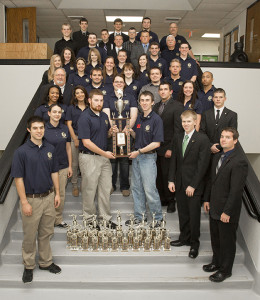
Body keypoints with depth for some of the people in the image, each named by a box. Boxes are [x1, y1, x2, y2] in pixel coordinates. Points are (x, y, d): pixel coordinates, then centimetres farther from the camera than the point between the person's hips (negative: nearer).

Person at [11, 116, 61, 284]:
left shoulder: (50, 149, 3)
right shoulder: (22, 151, -12)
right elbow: (18, 178, -12)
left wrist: (57, 193, 7)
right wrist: (24, 202, -14)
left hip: (48, 197, 4)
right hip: (31, 199, -4)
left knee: (46, 233, 16)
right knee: (30, 235, 9)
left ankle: (46, 262, 33)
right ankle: (29, 266, 27)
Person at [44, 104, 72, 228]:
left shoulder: (65, 128, 5)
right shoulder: (44, 129, -6)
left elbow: (68, 148, 10)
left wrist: (70, 166, 8)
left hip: (63, 167, 4)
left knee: (61, 194, 9)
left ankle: (58, 219, 23)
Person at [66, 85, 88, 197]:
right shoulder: (71, 108, 6)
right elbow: (69, 124, 2)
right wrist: (75, 139, -5)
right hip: (75, 137, -1)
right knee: (74, 163, 2)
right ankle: (74, 185, 14)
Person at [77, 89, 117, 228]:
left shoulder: (104, 116, 11)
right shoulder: (84, 117, -13)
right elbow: (86, 142, -17)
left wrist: (112, 131, -1)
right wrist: (104, 153, -13)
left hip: (104, 157, 7)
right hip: (89, 158, -7)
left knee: (106, 189, 11)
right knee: (89, 190, 4)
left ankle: (105, 217, 23)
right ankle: (89, 219, 18)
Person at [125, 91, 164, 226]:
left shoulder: (156, 119, -11)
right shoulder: (139, 118, 11)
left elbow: (156, 143, -16)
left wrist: (139, 151, -16)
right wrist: (131, 131, 1)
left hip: (148, 157, -7)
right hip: (136, 156, 7)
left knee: (150, 190, -4)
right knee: (136, 188, 12)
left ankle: (158, 218, 12)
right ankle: (139, 216, 24)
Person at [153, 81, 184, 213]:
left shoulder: (177, 106, -7)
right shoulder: (156, 106, 14)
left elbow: (178, 129, -12)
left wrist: (171, 148, -15)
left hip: (168, 148, -6)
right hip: (156, 148, 6)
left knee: (168, 175, 1)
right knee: (158, 175, 10)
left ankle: (171, 201, 17)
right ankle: (162, 199, 24)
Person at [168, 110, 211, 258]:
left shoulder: (203, 139, -10)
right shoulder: (178, 139, 9)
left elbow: (203, 164, -13)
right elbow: (174, 161, 12)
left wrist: (193, 185, -15)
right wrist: (171, 180, 4)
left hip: (194, 185, -5)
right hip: (179, 184, 5)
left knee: (194, 215, 3)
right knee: (183, 213, 14)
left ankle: (194, 243, 20)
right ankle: (184, 238, 31)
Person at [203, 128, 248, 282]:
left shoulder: (239, 161, -21)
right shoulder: (218, 156, 7)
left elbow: (236, 190, -23)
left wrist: (227, 211, -21)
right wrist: (207, 199, 14)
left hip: (227, 211, -8)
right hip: (214, 207, 8)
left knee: (227, 241, 9)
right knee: (215, 238, 22)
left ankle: (225, 270, 27)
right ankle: (217, 262, 42)